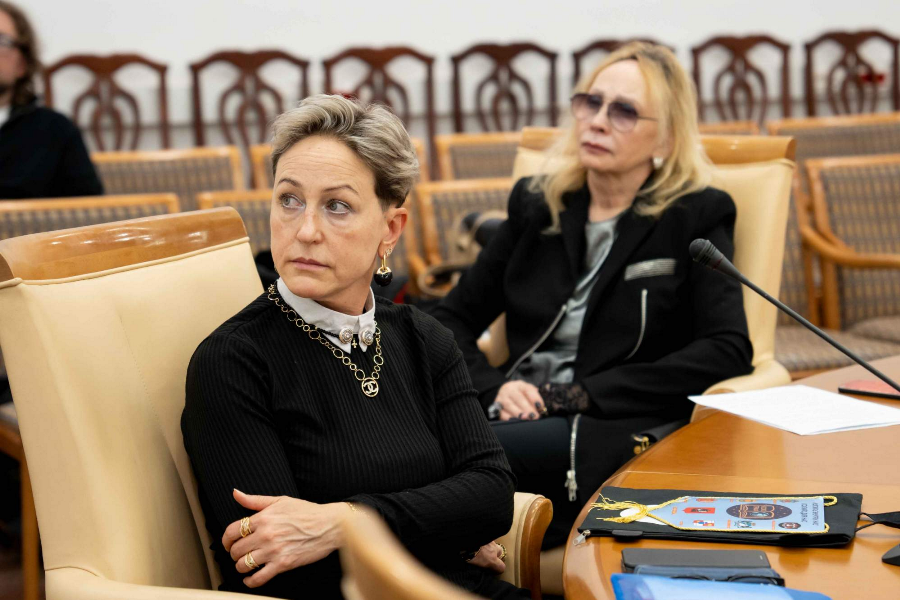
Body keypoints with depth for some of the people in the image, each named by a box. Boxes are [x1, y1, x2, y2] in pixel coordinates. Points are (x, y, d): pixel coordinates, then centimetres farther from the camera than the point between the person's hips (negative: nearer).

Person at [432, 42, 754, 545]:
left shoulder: (697, 216, 7)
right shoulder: (537, 204, 19)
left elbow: (729, 351, -7)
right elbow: (454, 319, 18)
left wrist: (578, 395, -11)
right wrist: (493, 386, -5)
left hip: (616, 430, -4)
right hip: (517, 415, 4)